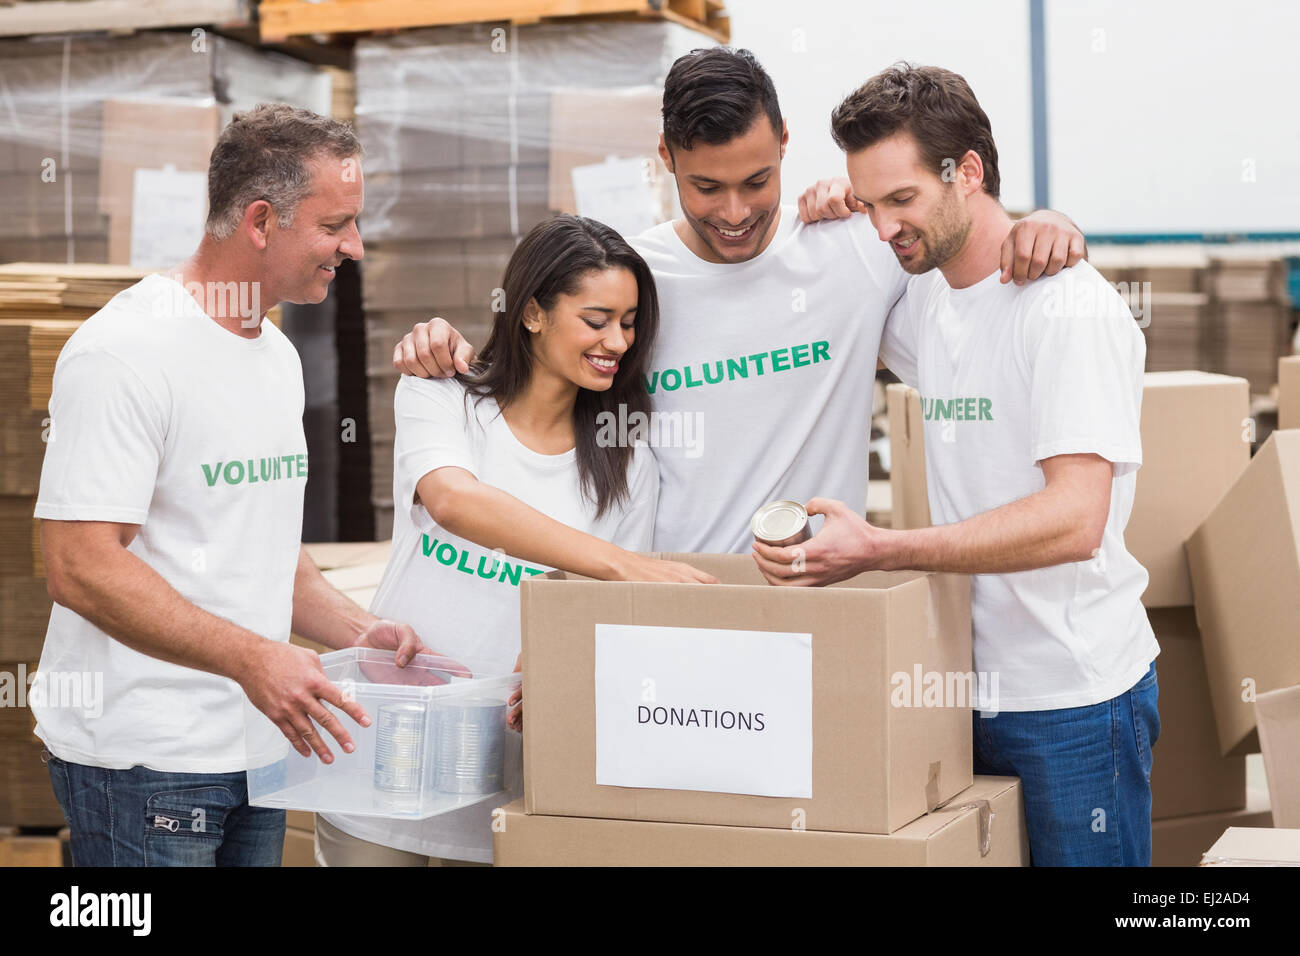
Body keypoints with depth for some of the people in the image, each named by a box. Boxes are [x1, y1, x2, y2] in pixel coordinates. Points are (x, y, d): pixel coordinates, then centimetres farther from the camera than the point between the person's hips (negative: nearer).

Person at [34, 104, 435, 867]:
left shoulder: (278, 354, 13)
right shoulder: (125, 351, -15)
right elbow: (81, 567, -22)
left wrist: (356, 631, 5)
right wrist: (251, 656, -27)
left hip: (256, 741, 8)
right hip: (143, 760, -8)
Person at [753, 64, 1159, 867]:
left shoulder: (1070, 308, -16)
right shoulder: (924, 302, 9)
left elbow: (1073, 521, -25)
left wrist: (878, 550, -32)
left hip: (1074, 700, -7)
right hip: (969, 682, 7)